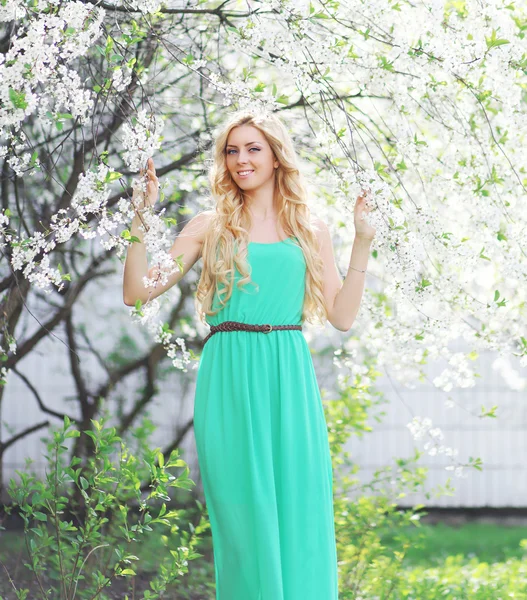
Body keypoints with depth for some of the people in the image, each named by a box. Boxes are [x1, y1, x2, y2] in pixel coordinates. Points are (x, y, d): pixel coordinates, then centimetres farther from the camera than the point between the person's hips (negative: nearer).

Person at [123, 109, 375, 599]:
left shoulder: (310, 230, 12)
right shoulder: (211, 226, 8)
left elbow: (342, 316, 7)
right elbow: (136, 291, 1)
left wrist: (362, 243, 3)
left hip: (289, 380, 1)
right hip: (229, 380, -1)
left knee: (300, 516, -2)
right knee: (244, 517, -1)